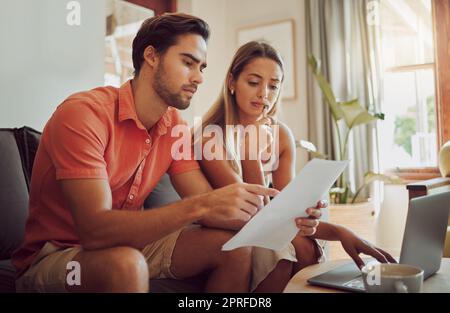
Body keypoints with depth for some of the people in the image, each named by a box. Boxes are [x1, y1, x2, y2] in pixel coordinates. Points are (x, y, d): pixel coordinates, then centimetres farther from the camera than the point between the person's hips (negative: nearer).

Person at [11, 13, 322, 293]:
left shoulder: (176, 126, -2)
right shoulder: (83, 113, -23)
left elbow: (206, 205, -5)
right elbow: (95, 230, -32)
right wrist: (199, 205, -40)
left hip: (129, 243, 6)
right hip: (55, 255, -6)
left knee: (235, 247, -7)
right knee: (126, 264, -39)